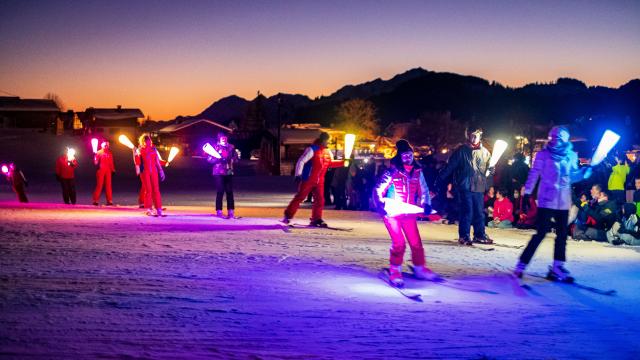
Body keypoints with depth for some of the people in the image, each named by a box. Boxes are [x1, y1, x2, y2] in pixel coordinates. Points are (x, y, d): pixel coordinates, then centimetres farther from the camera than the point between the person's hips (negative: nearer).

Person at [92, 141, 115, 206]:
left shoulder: (109, 153, 14)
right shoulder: (98, 153, 3)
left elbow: (111, 162, 15)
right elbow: (95, 161, -2)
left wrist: (113, 169, 10)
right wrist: (96, 163, -23)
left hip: (108, 171, 4)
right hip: (100, 170, -4)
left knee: (108, 185, 2)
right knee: (99, 185, -5)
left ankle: (109, 200, 4)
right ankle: (95, 200, -1)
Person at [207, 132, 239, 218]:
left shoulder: (231, 147, 12)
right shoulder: (215, 147, 2)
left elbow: (235, 158, 15)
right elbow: (209, 159, -1)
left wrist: (233, 159, -6)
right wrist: (218, 159, -15)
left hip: (229, 172, 4)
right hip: (218, 172, -3)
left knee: (230, 192, 1)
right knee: (220, 191, -6)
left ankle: (231, 212, 5)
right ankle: (219, 212, -1)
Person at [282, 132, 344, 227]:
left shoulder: (328, 152, 8)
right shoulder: (312, 149, -14)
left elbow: (331, 163, 21)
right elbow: (301, 161, -16)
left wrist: (343, 162, 10)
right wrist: (298, 175, -21)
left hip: (319, 181, 7)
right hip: (308, 179, -7)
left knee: (320, 200, 3)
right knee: (299, 197, -3)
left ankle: (316, 219, 12)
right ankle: (288, 215, 7)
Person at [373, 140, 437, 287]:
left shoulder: (417, 172, 0)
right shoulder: (392, 172, -12)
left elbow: (423, 190, 11)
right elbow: (378, 190, -8)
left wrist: (426, 204, -4)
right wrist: (380, 205, -21)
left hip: (409, 214, 4)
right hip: (392, 213, -4)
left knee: (416, 242, 5)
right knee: (399, 243, -13)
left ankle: (420, 269, 26)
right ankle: (395, 271, 5)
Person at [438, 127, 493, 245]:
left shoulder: (485, 152, 11)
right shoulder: (461, 150, 1)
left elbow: (489, 168, 20)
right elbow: (450, 166, -1)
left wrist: (491, 170, -2)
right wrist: (440, 179, -7)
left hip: (479, 187, 4)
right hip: (465, 186, -4)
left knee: (479, 212, 7)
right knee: (467, 212, -5)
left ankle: (479, 235, 17)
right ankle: (464, 236, 4)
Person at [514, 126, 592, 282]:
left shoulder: (571, 156, 7)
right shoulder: (543, 155, -4)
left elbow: (572, 177, 12)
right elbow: (534, 174, -5)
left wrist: (586, 171, -4)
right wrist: (527, 193, -8)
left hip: (564, 201, 5)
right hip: (547, 200, -5)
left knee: (562, 234, 7)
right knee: (541, 232, -9)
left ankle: (557, 267, 15)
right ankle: (522, 264, -2)